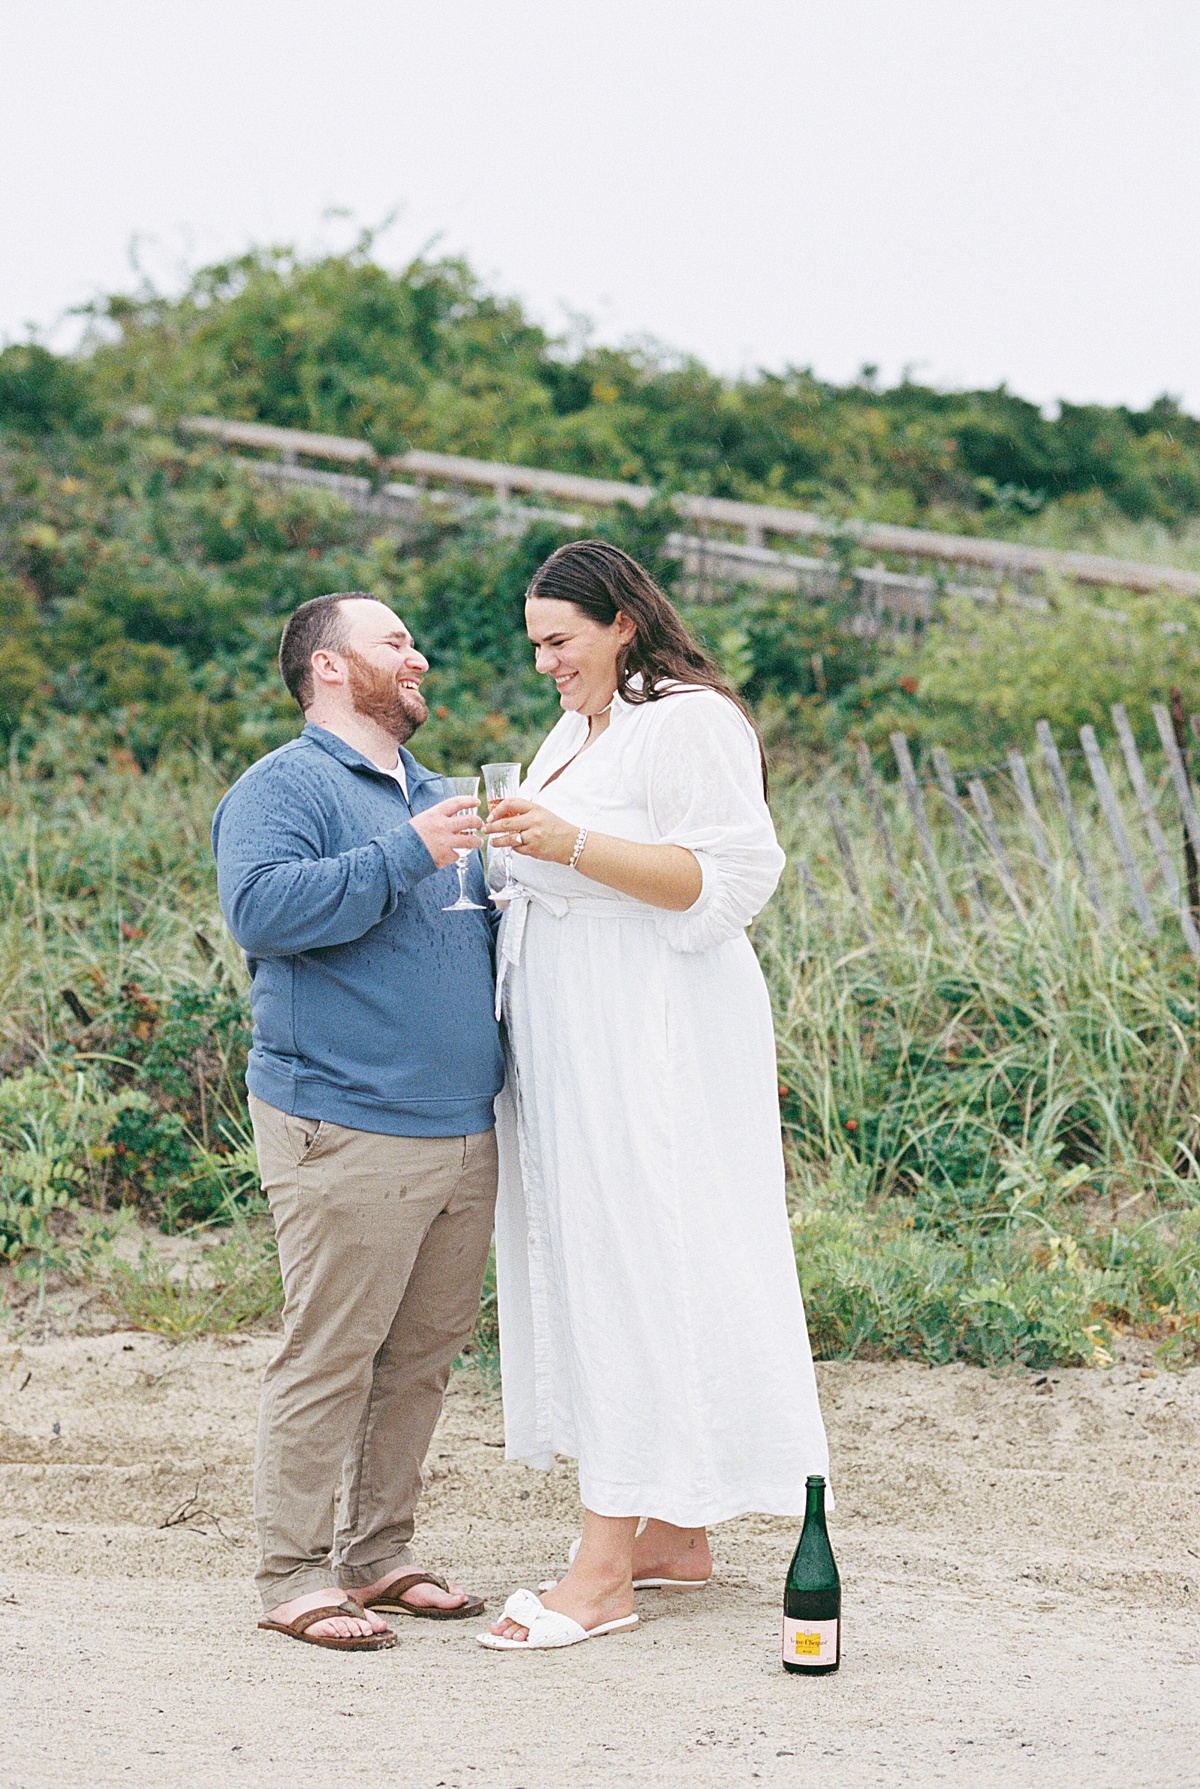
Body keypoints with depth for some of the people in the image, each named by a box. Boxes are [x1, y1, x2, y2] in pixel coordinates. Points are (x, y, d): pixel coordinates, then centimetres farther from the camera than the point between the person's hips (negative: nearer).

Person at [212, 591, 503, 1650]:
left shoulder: (438, 798, 23)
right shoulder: (283, 789, -5)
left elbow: (486, 931, 35)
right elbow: (261, 908, -23)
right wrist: (408, 854, -22)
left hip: (466, 1133, 8)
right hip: (348, 1135, -8)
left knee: (423, 1358, 11)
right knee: (329, 1358, -6)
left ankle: (380, 1554, 21)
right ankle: (295, 1578, 0)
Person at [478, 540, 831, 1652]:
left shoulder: (690, 722, -12)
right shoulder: (578, 729, 18)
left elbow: (725, 879, -20)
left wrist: (571, 843, -26)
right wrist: (518, 847, 9)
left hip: (655, 1038, -10)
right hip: (575, 1043, 10)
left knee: (632, 1273, -9)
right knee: (585, 1260, 10)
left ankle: (603, 1571, -8)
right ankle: (678, 1537, 18)